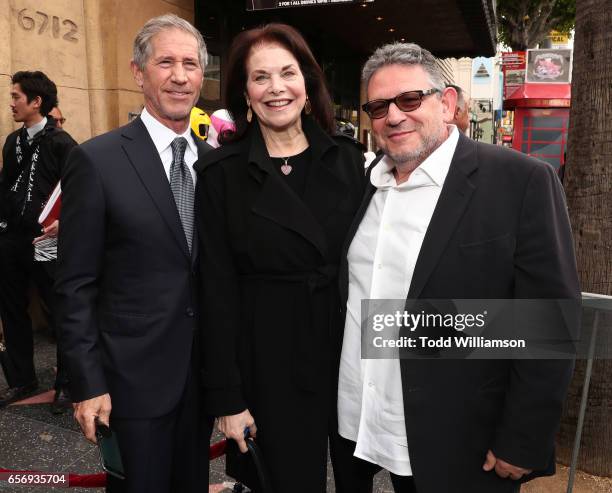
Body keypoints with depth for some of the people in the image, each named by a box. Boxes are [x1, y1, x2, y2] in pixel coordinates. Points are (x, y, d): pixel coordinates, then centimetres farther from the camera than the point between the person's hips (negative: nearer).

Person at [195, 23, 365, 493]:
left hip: (346, 348, 3)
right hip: (267, 360, -2)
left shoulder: (347, 158, 0)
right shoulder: (221, 172, -7)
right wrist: (227, 398, -8)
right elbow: (218, 292, -7)